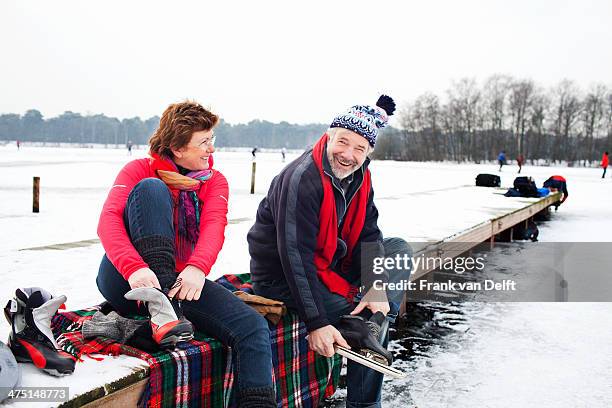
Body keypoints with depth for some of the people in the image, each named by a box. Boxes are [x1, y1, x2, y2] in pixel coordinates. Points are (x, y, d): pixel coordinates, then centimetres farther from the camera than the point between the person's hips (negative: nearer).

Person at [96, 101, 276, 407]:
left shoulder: (215, 181, 9)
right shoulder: (140, 170, 1)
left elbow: (214, 226, -12)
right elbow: (108, 221, -17)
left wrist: (197, 268, -35)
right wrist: (135, 268, -37)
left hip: (180, 280, 3)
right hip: (125, 282, -2)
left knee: (253, 328, -22)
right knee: (151, 188, -25)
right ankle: (160, 307, -35)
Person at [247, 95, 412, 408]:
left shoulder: (360, 178, -1)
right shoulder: (302, 179, -27)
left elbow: (368, 234, 0)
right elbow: (295, 257, -30)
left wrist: (377, 289, -16)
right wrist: (316, 324, -31)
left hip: (332, 262, 9)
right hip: (282, 278, -9)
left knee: (400, 250, 7)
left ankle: (362, 327, -5)